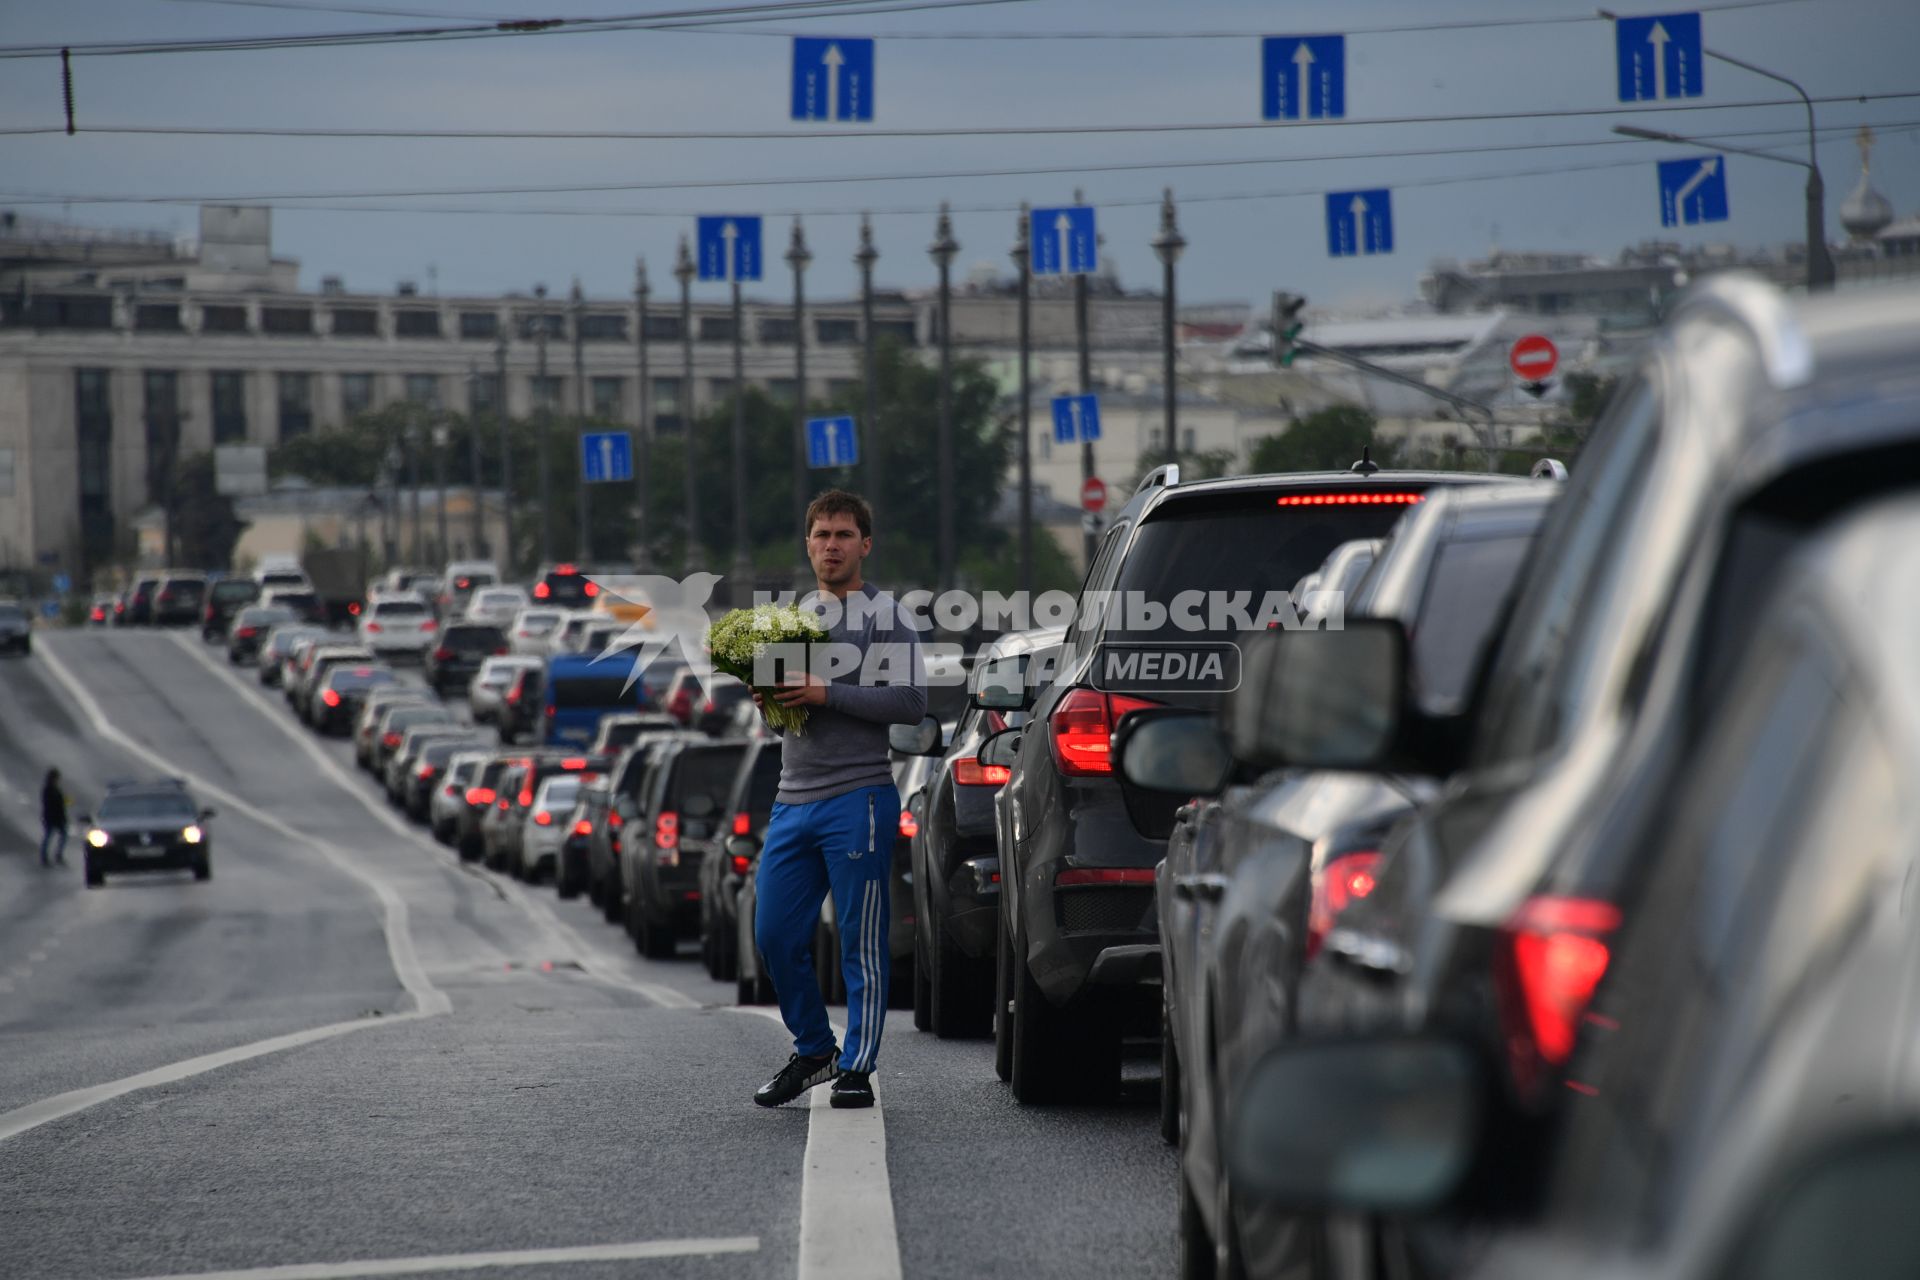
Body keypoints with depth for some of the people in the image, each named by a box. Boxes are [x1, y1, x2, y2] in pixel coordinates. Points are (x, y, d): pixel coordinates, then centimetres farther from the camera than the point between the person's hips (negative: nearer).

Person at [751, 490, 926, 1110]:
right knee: (776, 935, 5)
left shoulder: (884, 616, -2)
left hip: (858, 797, -7)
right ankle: (813, 1049, 20)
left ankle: (858, 1066, 4)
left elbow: (910, 702, -12)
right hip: (793, 798, 7)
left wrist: (826, 693, -16)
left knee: (862, 943, -2)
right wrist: (770, 695, 4)